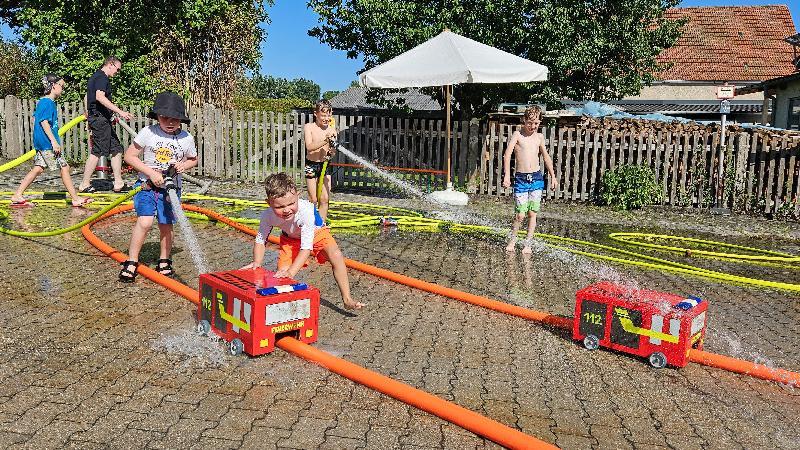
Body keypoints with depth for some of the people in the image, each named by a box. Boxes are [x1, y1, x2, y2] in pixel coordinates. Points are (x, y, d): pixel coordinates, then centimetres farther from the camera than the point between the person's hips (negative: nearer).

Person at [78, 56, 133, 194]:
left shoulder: (95, 76, 22)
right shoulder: (102, 78, -11)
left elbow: (87, 97, 31)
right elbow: (100, 97, -26)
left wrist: (87, 114, 42)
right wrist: (119, 111, -31)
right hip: (100, 118, -11)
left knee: (116, 149, 9)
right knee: (97, 151, -7)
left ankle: (118, 184, 9)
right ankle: (85, 184, -1)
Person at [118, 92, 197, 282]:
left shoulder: (186, 138, -1)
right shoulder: (148, 133, -7)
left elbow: (193, 159, 17)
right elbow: (129, 156, -4)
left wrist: (184, 165, -7)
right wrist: (151, 173, -14)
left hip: (171, 189, 2)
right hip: (147, 186, -2)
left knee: (166, 225, 7)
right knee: (145, 221, -16)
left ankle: (164, 262, 27)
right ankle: (131, 262, -3)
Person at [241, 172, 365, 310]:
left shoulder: (305, 211, -43)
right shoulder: (268, 216, -32)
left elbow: (306, 247, -43)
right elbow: (260, 240, -14)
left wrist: (291, 271, -51)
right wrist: (257, 263, -31)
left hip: (316, 233, -3)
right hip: (290, 238, 3)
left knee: (336, 255, -28)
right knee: (281, 273, -12)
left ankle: (347, 300, -18)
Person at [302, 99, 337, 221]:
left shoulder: (331, 129, 2)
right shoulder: (309, 127, -6)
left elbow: (332, 152, 1)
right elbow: (309, 147, -20)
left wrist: (332, 151, -23)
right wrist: (325, 141, -33)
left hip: (325, 165, 3)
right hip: (311, 165, -3)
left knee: (325, 199, 1)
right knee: (313, 199, -1)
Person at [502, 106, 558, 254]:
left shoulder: (539, 137, 10)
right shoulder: (517, 135, -3)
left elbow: (546, 157, 21)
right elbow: (507, 154, -12)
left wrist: (553, 177, 22)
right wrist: (507, 175, -23)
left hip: (536, 178, 3)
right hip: (521, 178, -3)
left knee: (532, 214, 4)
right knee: (520, 214, -5)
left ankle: (528, 244, 15)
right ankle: (512, 240, 18)